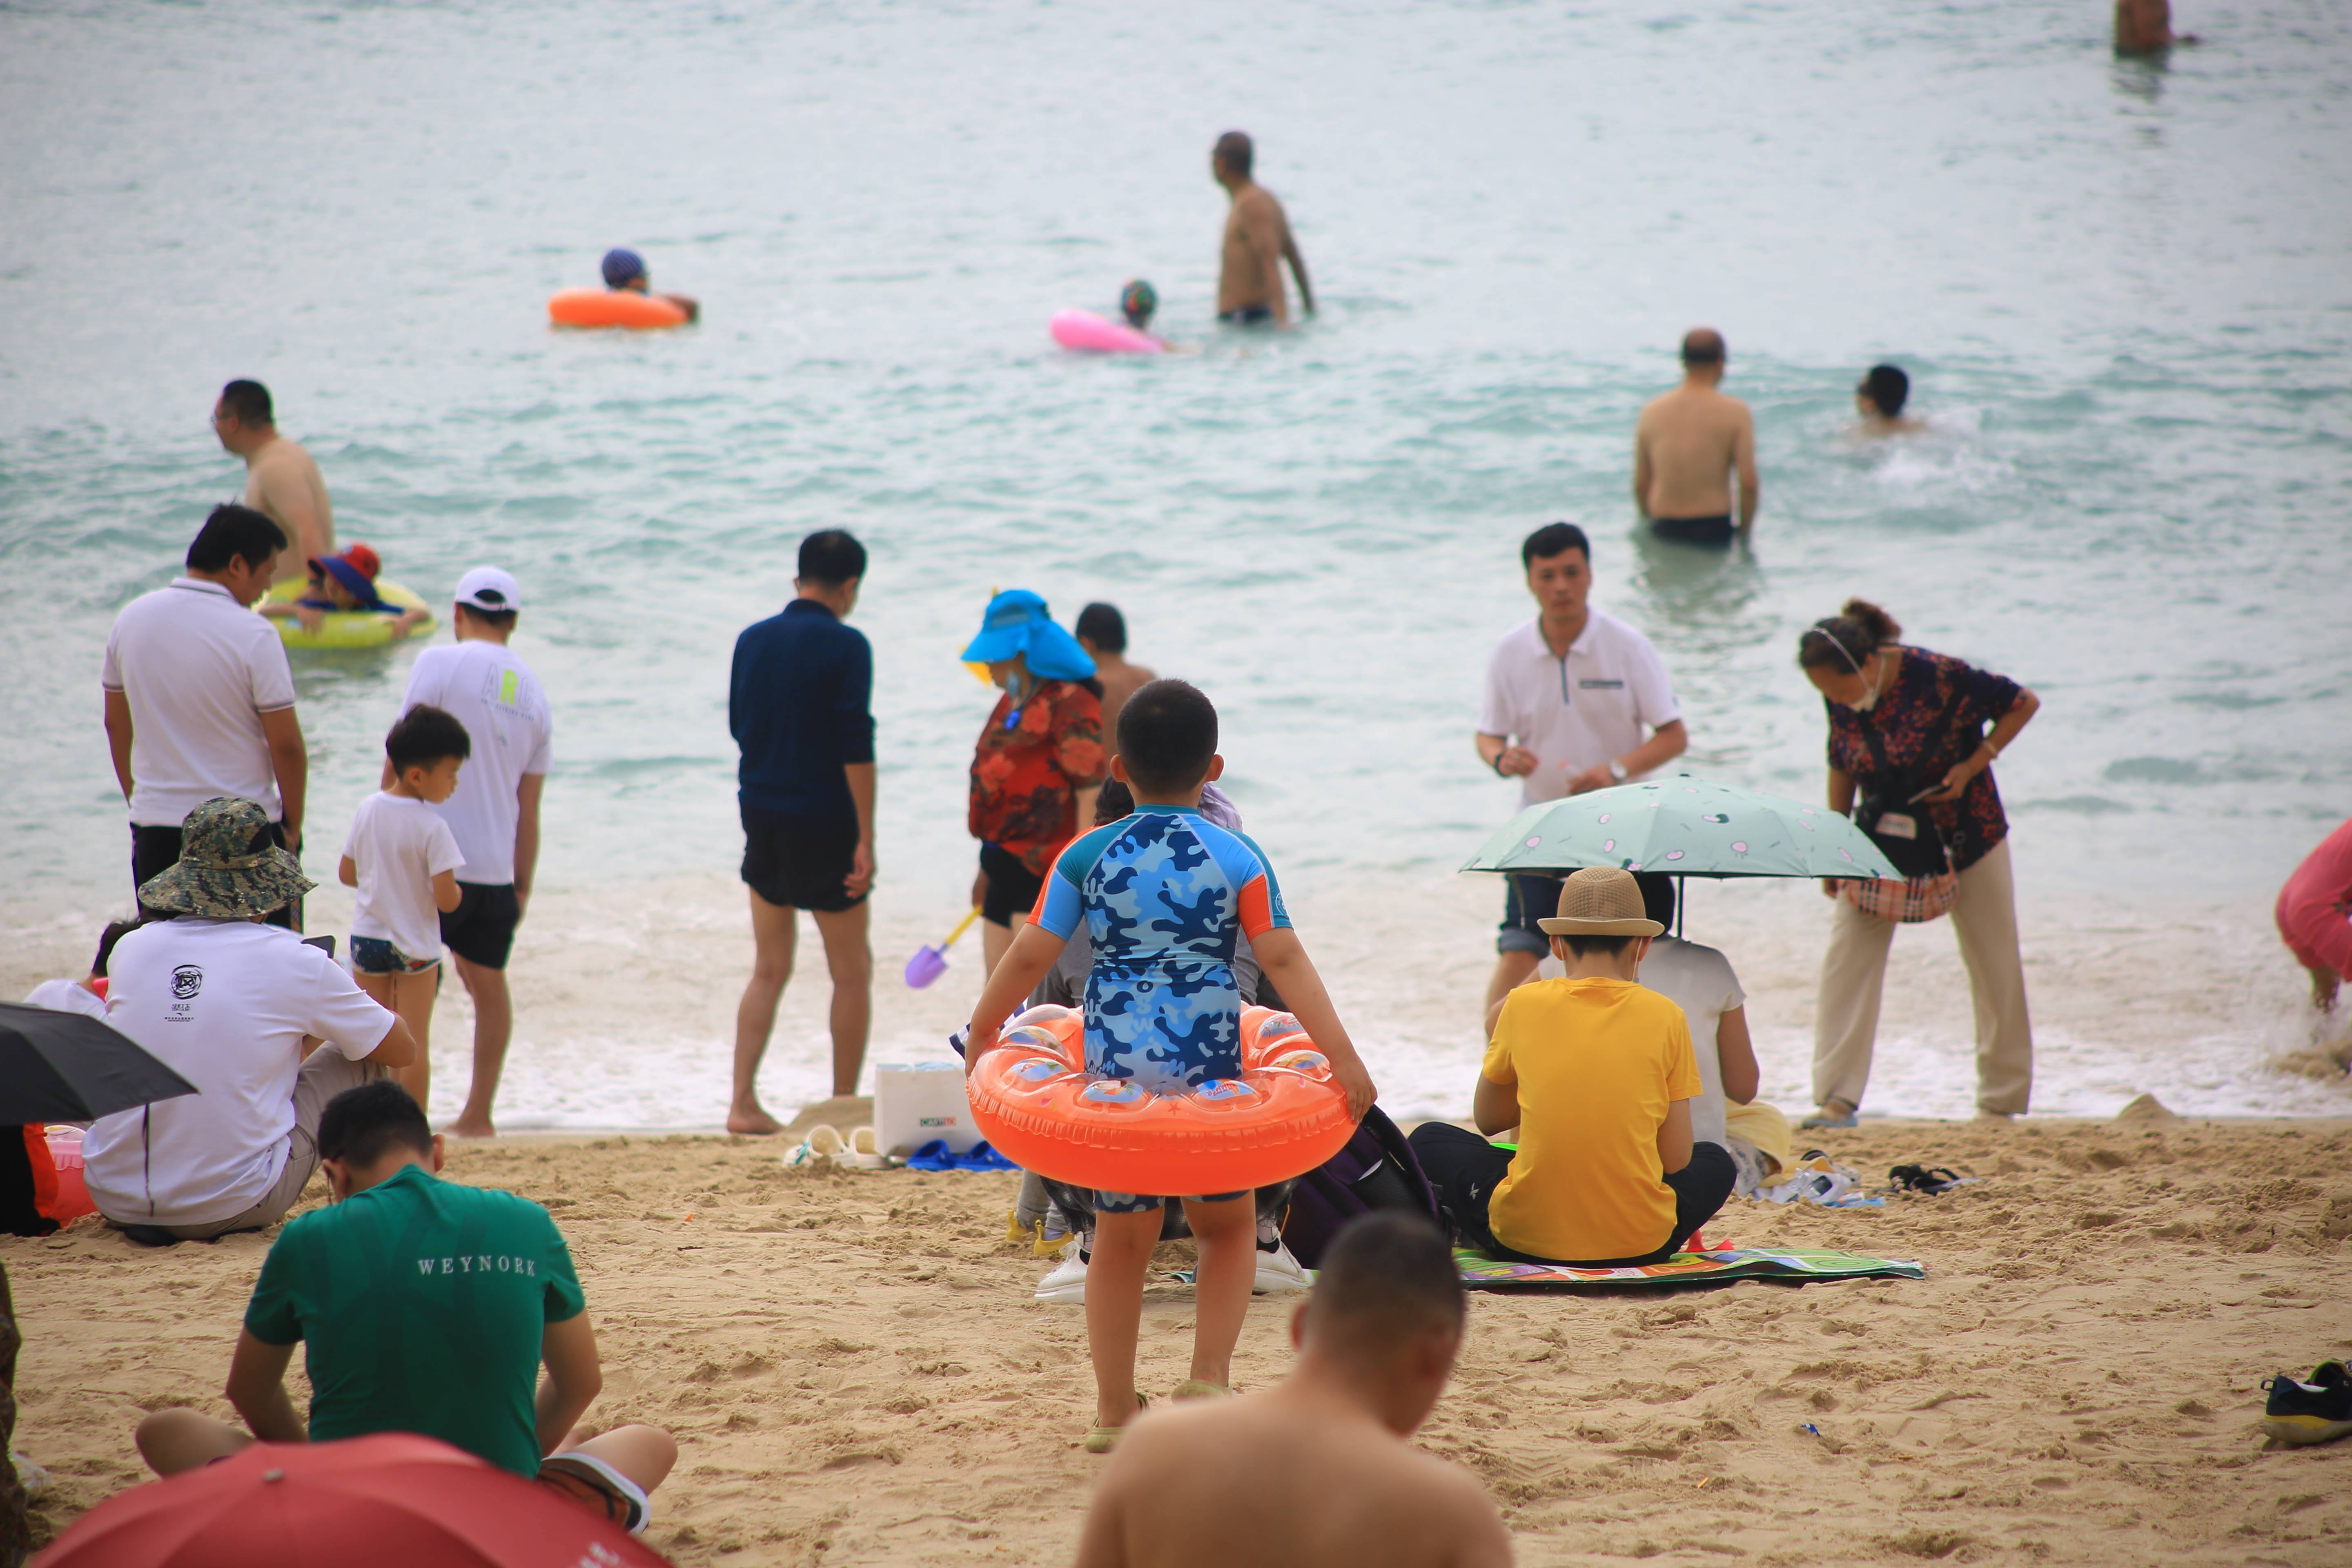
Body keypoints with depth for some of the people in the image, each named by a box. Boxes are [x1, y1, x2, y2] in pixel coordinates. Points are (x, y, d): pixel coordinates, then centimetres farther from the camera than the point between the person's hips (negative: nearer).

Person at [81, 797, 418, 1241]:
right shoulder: (296, 964, -8)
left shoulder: (131, 949, 2)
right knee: (363, 1057, 14)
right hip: (232, 1207, -4)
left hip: (116, 1202, 4)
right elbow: (403, 1050, 8)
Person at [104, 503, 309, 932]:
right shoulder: (254, 636, -15)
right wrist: (293, 826, -1)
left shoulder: (132, 619, 2)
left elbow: (117, 724, 12)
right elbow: (286, 744, -14)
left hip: (156, 827, 5)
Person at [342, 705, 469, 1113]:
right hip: (414, 944, -5)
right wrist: (455, 890, 1)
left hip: (367, 938, 5)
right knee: (415, 1042, 3)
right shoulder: (432, 826, -19)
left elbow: (346, 874, 6)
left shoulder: (368, 809, -2)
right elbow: (446, 899, -20)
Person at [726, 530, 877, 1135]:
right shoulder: (846, 646, -11)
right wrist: (865, 837, -14)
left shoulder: (752, 640, 6)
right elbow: (856, 745, -15)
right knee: (852, 971, 7)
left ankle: (743, 1103, 3)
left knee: (770, 970, 12)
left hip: (761, 814, 5)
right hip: (824, 823, -5)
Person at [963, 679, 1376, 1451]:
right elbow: (1285, 962, -7)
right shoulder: (1236, 858, -3)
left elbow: (1029, 958, 2)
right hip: (1207, 1065, -1)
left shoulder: (1087, 857, 0)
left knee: (1121, 1237, 13)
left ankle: (1115, 1410, 17)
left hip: (1114, 1062, 1)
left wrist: (980, 1036, 16)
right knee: (1227, 1224, 18)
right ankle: (1209, 1375, 4)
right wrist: (1344, 1059, -6)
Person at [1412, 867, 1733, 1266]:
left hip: (1525, 1237, 1)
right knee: (1715, 1162, 31)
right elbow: (1676, 1159, 1)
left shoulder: (1524, 1004, 0)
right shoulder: (1665, 1016, -1)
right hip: (1642, 1242, -1)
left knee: (1429, 1140, 27)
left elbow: (1487, 1119, 15)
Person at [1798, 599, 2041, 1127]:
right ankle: (1837, 1099, -11)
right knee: (1847, 956, -10)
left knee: (1994, 966, 4)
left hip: (1966, 835, -3)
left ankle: (2001, 1103, 17)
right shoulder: (1840, 702, -12)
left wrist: (1970, 768, -21)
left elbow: (2023, 705, -13)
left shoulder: (1940, 677, -25)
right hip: (1884, 841, 3)